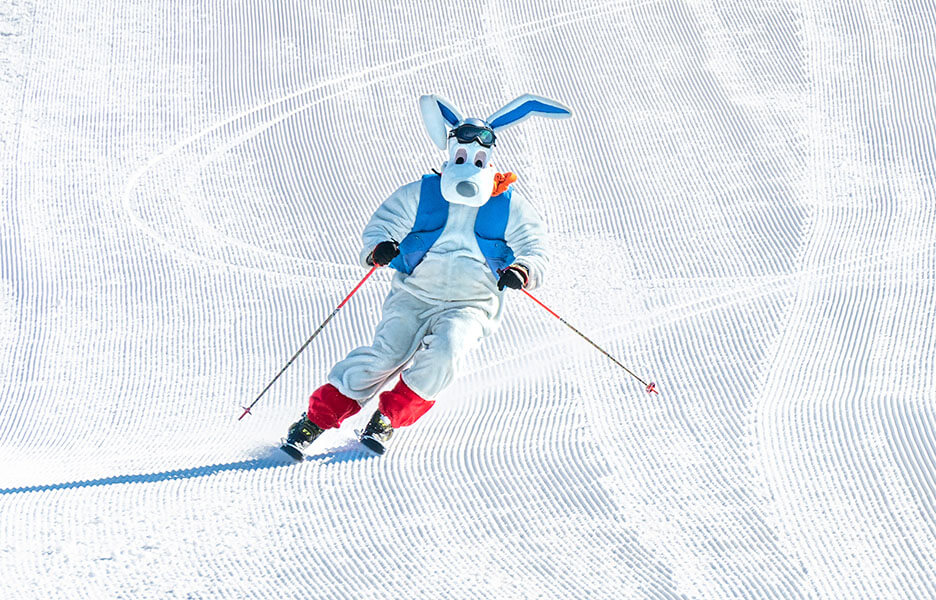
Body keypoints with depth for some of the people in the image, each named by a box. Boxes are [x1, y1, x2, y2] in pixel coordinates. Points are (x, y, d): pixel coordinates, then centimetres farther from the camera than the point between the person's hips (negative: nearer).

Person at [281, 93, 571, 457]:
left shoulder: (510, 208, 6)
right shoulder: (418, 195, 7)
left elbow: (535, 250, 1)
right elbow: (380, 226, 3)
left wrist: (521, 271, -24)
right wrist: (378, 250, -22)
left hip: (472, 304, 0)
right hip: (415, 295, 0)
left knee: (446, 348, -31)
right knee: (386, 355, -21)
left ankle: (389, 418, -14)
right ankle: (316, 420, -12)